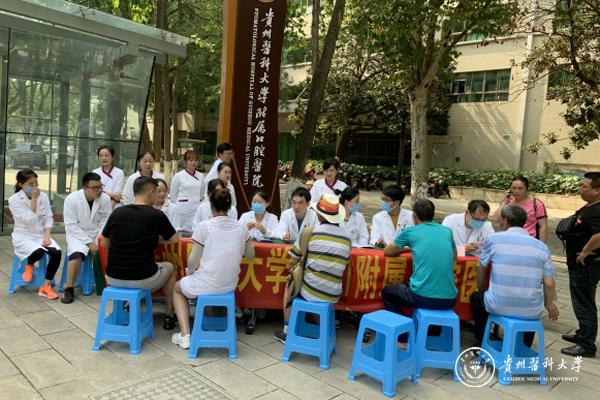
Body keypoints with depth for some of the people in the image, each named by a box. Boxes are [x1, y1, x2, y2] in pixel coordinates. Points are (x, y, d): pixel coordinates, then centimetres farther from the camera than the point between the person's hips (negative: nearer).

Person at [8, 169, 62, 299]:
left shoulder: (43, 196, 1)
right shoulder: (14, 200, -11)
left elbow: (48, 218, 2)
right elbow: (30, 220, -20)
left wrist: (47, 236, -12)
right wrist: (34, 199, -22)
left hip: (41, 234, 4)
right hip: (23, 236, -4)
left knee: (56, 252, -25)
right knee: (39, 251, -35)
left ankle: (46, 286, -10)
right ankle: (29, 266, 4)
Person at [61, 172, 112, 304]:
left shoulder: (105, 199, -9)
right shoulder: (72, 199, -14)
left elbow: (105, 223, -5)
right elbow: (71, 226, -13)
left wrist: (97, 242, -18)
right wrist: (89, 242, -19)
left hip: (98, 235, 2)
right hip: (77, 235, -2)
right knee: (76, 255, -30)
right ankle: (68, 289, -9)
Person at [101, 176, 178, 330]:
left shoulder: (117, 212, -1)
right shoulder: (157, 215, -10)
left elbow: (104, 244, 9)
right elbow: (174, 240, 6)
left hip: (113, 277, 4)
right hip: (142, 280, -4)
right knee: (169, 268, 27)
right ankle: (169, 316, 34)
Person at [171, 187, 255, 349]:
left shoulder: (204, 226, -14)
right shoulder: (241, 227, -2)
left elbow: (193, 260, -11)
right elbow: (250, 255, 12)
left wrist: (190, 271, 9)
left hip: (206, 285, -4)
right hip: (231, 285, 5)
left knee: (178, 288, 28)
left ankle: (184, 335, 17)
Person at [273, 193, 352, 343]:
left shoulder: (311, 232, -11)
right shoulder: (347, 238, 2)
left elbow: (293, 260, -2)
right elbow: (341, 266, 10)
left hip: (310, 292, -4)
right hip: (333, 296, 4)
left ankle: (287, 331, 29)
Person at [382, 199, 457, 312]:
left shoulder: (410, 231, 1)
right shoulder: (447, 231, 11)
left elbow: (387, 251, 15)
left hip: (422, 297, -4)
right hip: (449, 299, 4)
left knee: (387, 292, 25)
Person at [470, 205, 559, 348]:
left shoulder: (494, 239, -3)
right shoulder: (542, 246, 2)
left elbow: (481, 269, 10)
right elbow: (549, 284, 0)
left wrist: (481, 290, 29)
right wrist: (549, 304, 21)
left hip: (499, 307, -2)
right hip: (531, 312, 3)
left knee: (476, 297, 31)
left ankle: (482, 345, 37)